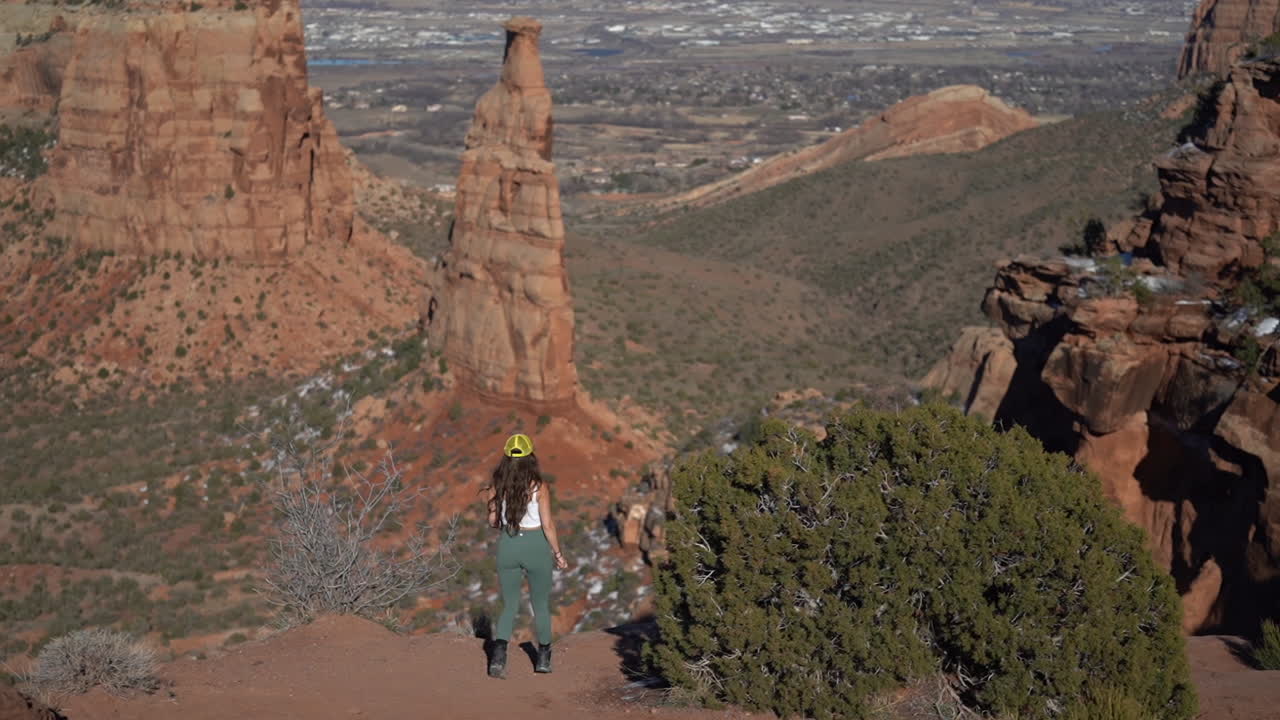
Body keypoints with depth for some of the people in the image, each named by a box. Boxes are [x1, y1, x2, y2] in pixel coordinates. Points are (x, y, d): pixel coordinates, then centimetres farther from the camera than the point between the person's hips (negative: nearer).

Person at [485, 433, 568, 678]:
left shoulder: (498, 485, -3)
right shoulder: (537, 486, -12)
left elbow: (492, 521, 3)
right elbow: (547, 524, -12)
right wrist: (558, 553, -2)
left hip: (507, 545, 2)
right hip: (535, 545, -2)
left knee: (509, 605, 10)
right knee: (541, 604, 17)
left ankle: (498, 655, -14)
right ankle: (543, 659, 28)